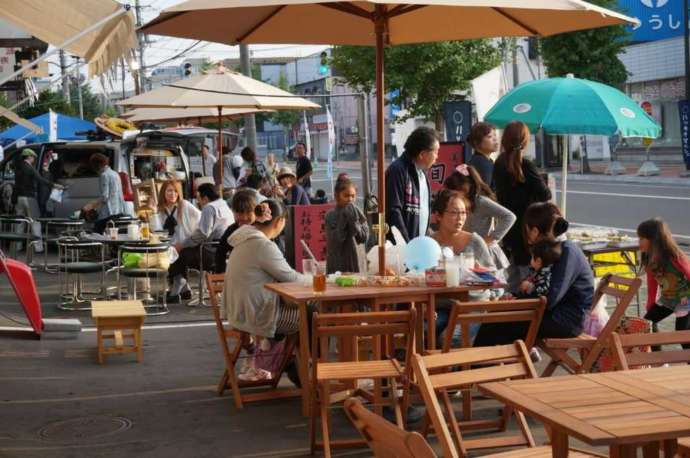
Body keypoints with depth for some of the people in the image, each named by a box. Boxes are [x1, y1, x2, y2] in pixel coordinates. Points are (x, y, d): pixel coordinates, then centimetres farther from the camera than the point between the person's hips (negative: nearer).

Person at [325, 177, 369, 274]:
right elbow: (335, 241, -13)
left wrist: (354, 221, -14)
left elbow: (364, 237, -3)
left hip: (357, 262, 3)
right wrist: (343, 221, -17)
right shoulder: (331, 216, -3)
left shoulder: (358, 214, 7)